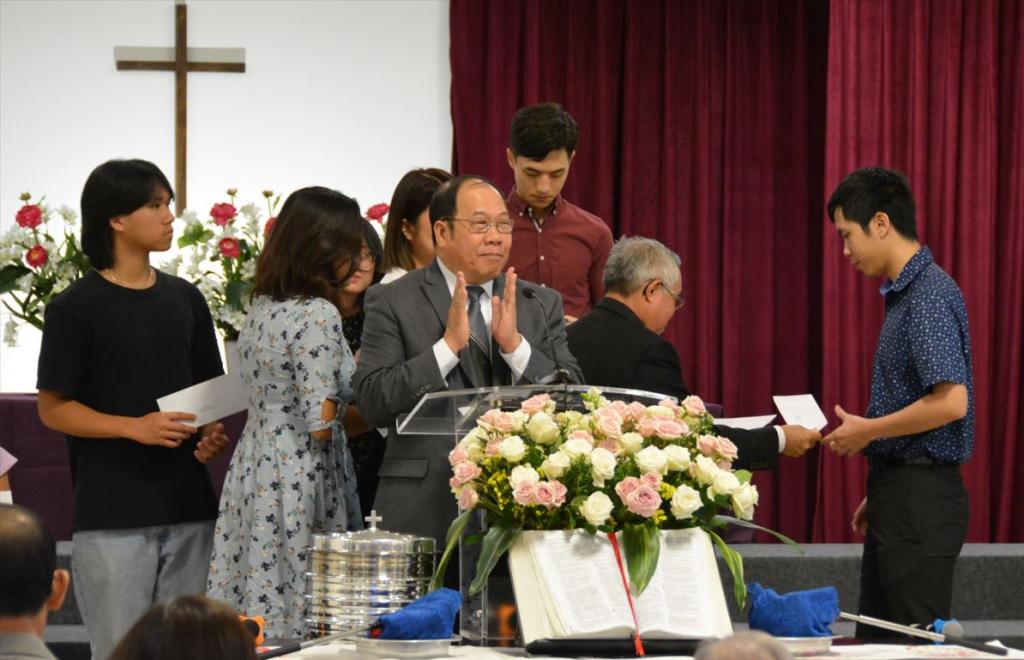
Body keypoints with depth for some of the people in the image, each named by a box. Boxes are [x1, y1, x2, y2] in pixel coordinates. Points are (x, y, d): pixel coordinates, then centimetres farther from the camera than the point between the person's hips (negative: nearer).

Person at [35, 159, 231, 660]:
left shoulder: (185, 300, 12)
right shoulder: (75, 308, -5)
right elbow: (53, 408, -5)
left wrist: (212, 433, -1)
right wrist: (134, 427, -17)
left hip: (187, 508, 5)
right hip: (111, 517, -5)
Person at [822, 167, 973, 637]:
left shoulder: (930, 295, -16)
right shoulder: (904, 293, 15)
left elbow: (951, 402, -25)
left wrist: (867, 430, -13)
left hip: (922, 503, -10)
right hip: (900, 494, 10)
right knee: (876, 640, 13)